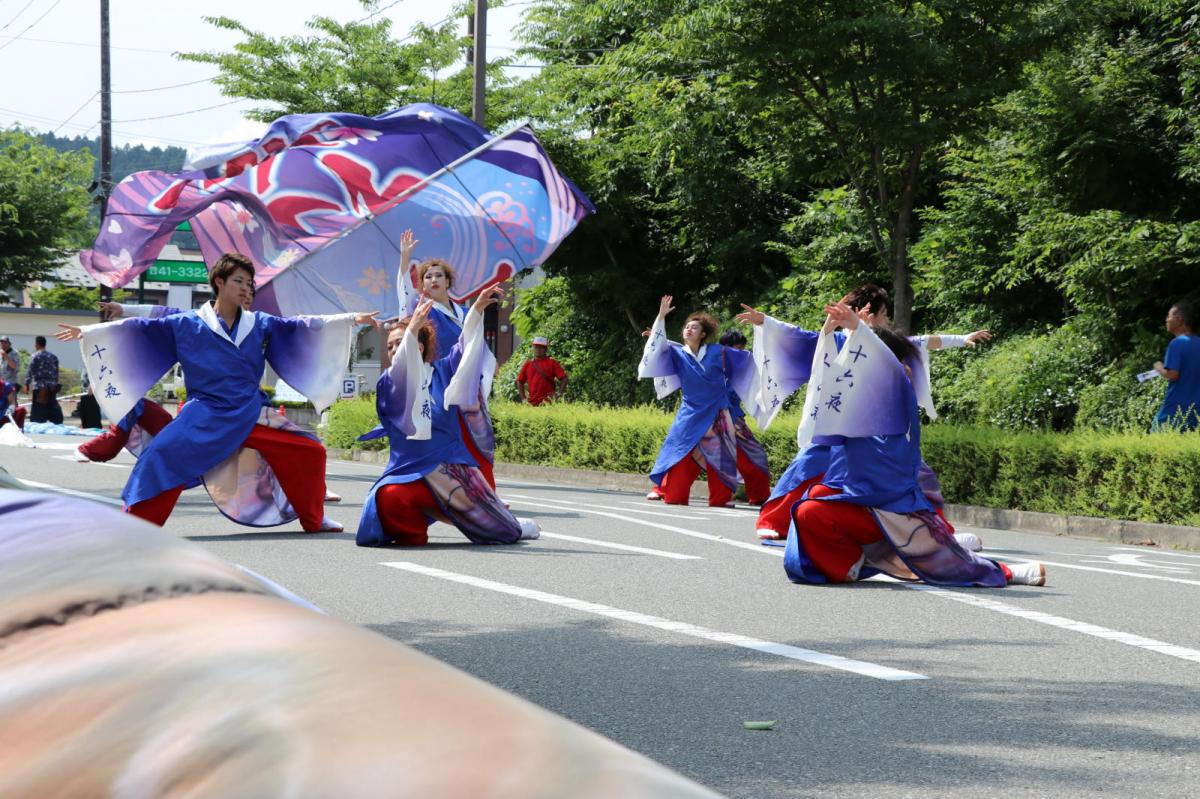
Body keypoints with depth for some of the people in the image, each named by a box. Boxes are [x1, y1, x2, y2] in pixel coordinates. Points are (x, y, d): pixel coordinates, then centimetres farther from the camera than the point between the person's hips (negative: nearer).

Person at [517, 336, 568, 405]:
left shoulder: (552, 363, 3)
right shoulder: (527, 364, 12)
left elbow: (564, 378, -1)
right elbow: (520, 381, 16)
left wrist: (559, 393, -13)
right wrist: (523, 398, 7)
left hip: (547, 402, -3)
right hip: (532, 403, 3)